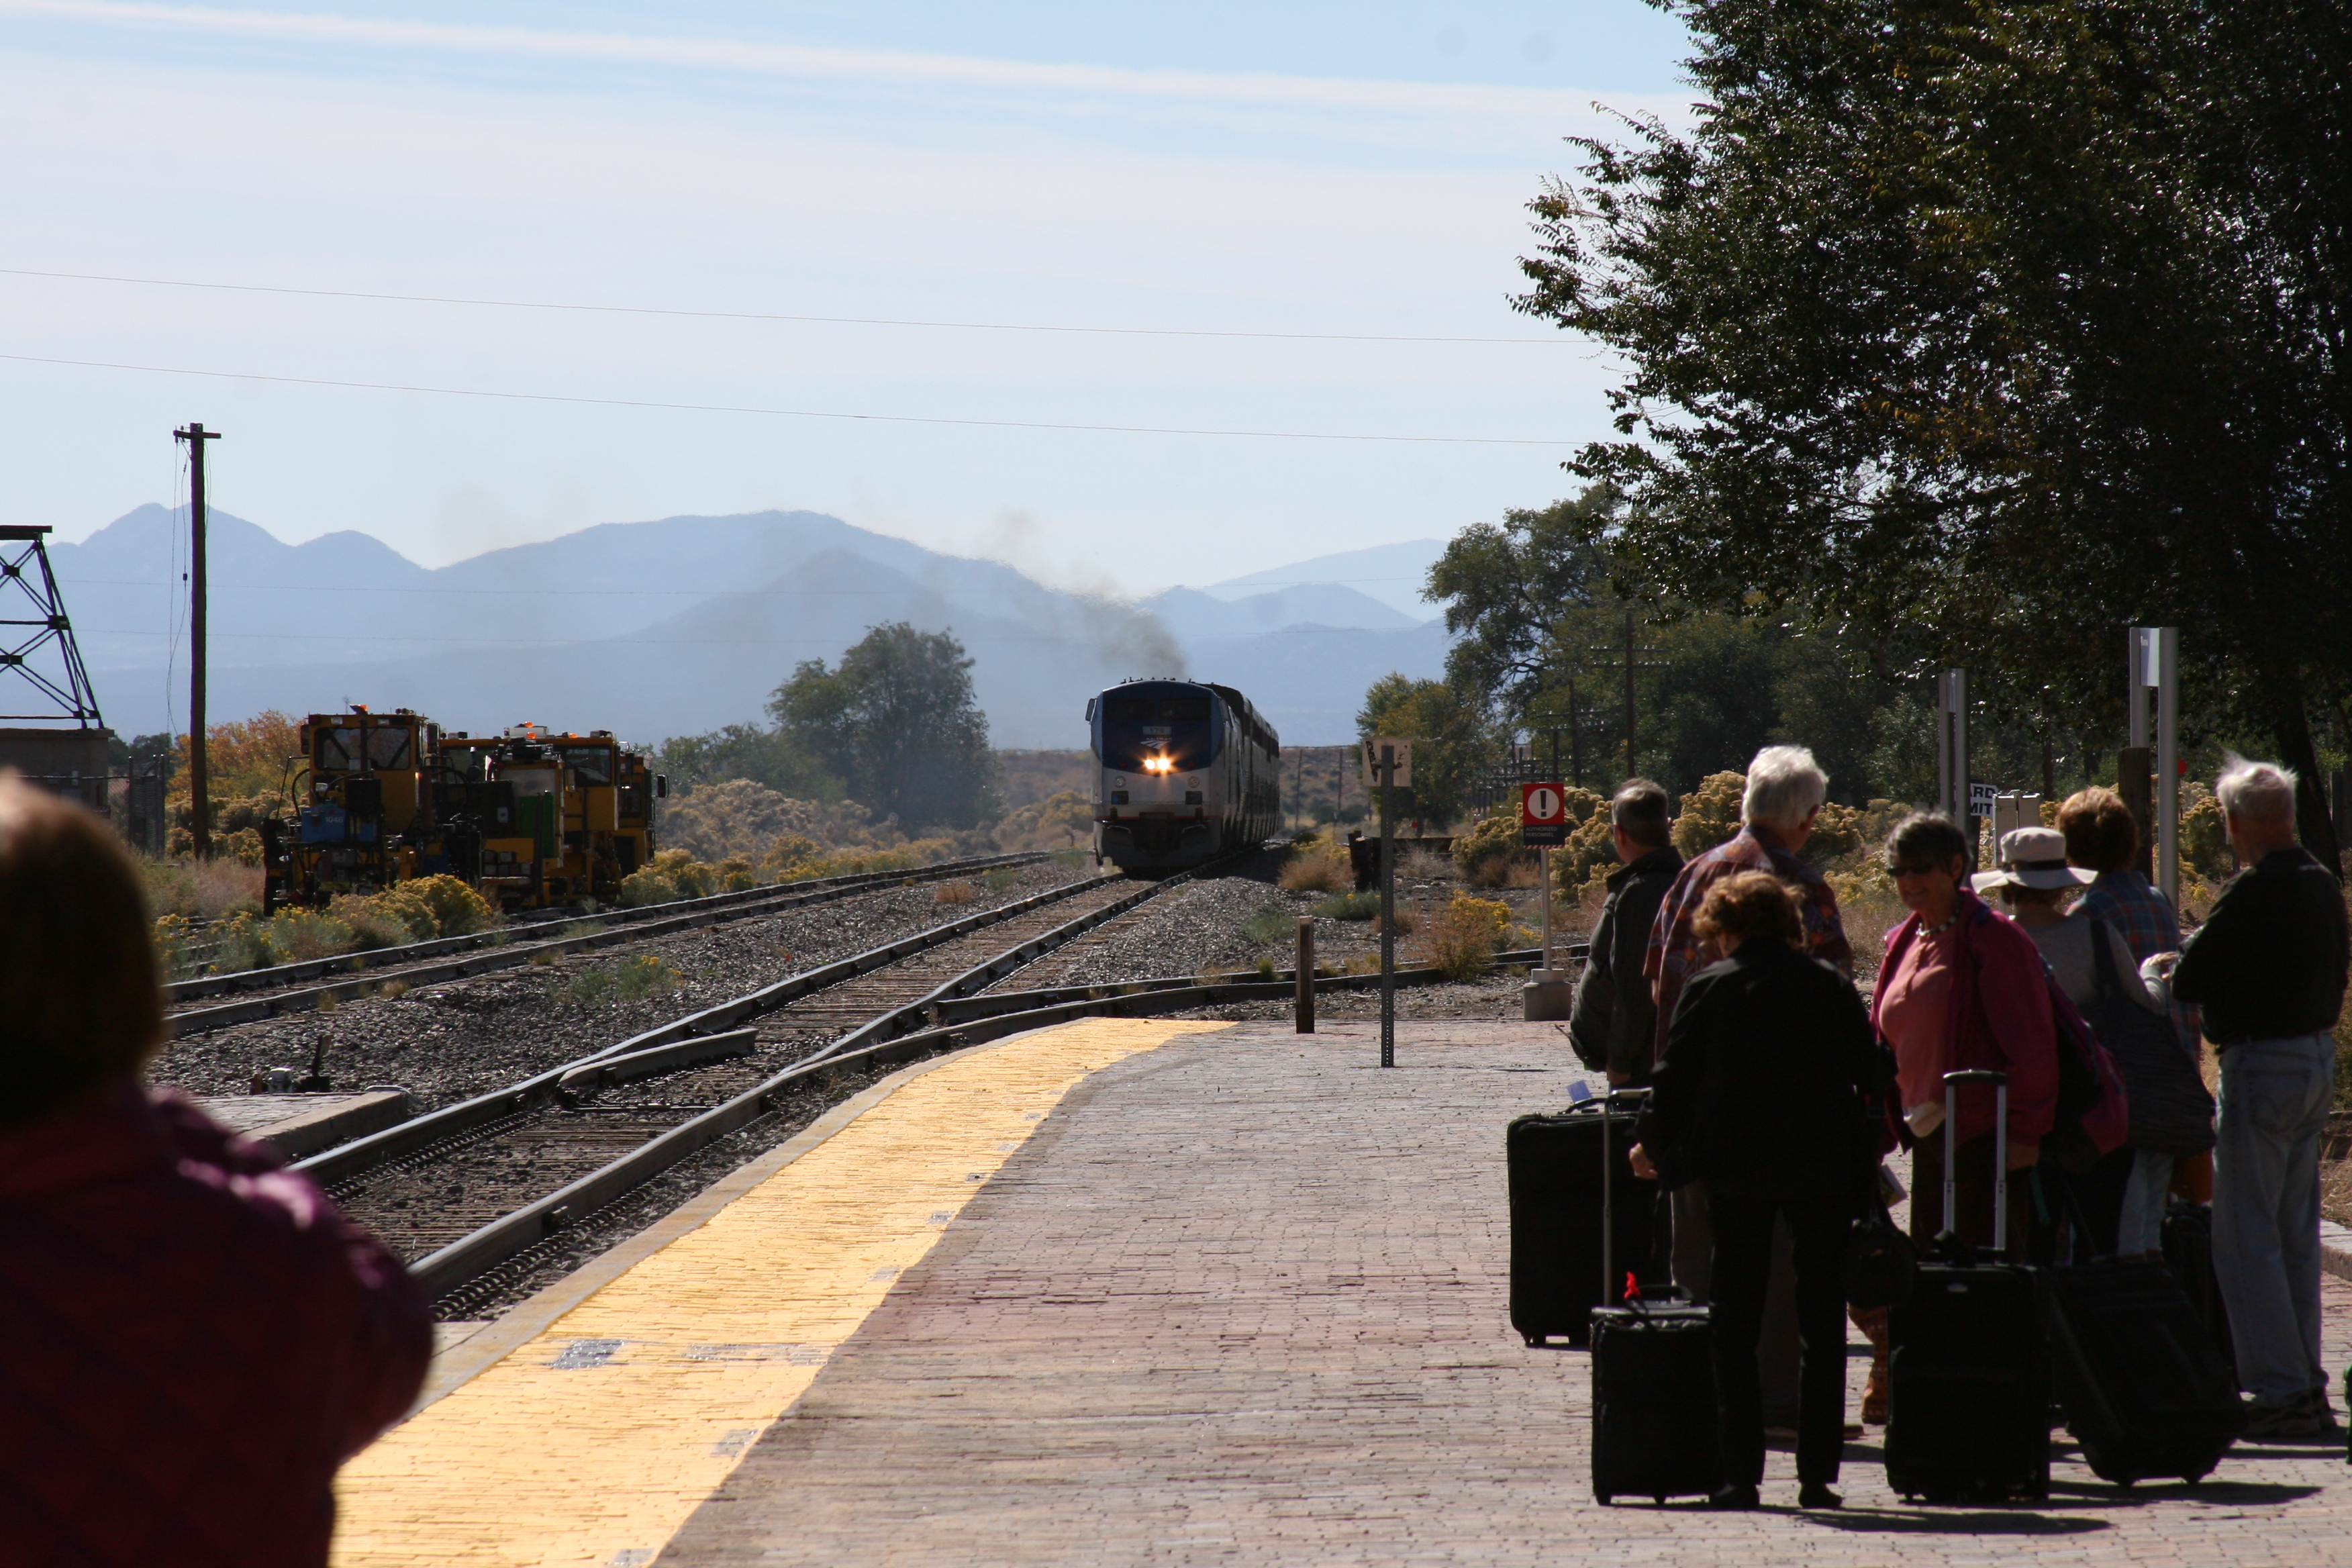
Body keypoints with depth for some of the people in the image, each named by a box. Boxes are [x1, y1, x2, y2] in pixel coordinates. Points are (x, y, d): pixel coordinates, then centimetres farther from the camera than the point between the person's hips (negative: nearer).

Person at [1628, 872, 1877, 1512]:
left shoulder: (1708, 988, -3)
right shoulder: (1831, 986, 3)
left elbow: (1675, 1078, -1)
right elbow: (1871, 1074, 5)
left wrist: (1649, 1145, 14)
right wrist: (1865, 1158, 18)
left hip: (1737, 1171, -1)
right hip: (1823, 1171, 1)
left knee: (1737, 1327, 6)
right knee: (1821, 1327, 7)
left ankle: (1741, 1473, 1)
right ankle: (1817, 1474, 3)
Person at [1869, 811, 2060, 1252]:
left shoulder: (1993, 938, -8)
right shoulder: (1902, 944, 16)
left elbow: (2031, 1045, -13)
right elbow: (1884, 1044, 21)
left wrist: (2024, 1132, -17)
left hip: (1980, 1138, -8)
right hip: (1926, 1140, 8)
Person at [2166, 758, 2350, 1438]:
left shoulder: (2253, 892, -18)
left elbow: (2188, 980, -17)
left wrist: (2185, 960, 6)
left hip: (2261, 1066, -9)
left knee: (2246, 1235, -4)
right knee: (2296, 1233, 15)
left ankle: (2280, 1388, -7)